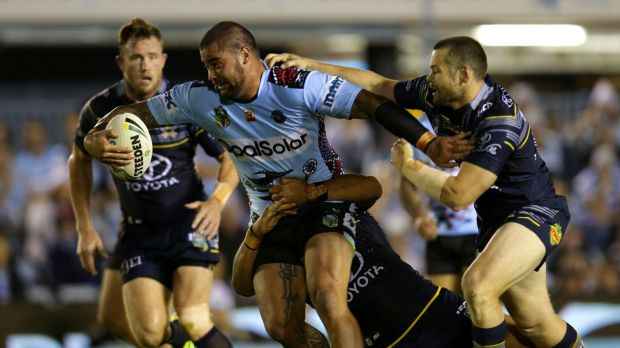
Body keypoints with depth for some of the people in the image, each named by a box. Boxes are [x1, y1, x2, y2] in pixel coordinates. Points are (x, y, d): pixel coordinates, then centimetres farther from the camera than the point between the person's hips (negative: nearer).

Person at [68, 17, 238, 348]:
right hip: (139, 231, 2)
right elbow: (79, 161, 14)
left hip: (189, 221, -2)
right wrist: (85, 228, 10)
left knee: (193, 321, -21)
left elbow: (231, 158, -2)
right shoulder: (100, 109, -4)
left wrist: (217, 200, -22)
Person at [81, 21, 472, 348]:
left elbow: (372, 105, -24)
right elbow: (136, 112, 2)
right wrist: (96, 137, -20)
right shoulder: (201, 98, -5)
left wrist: (429, 143, -35)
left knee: (327, 299, -28)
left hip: (323, 205, -5)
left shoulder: (299, 87, -20)